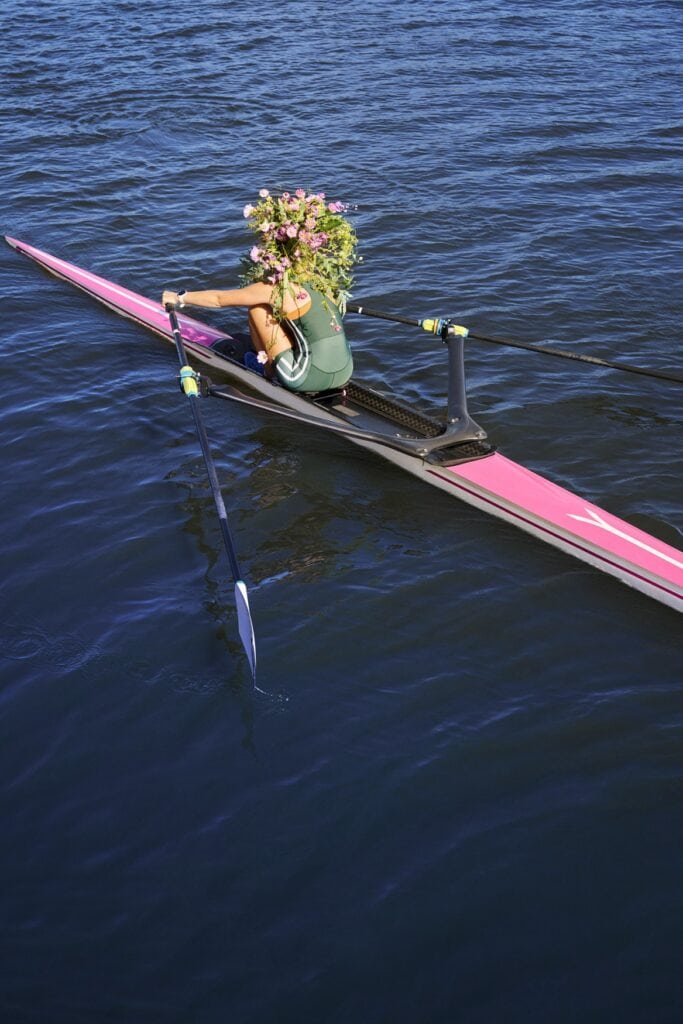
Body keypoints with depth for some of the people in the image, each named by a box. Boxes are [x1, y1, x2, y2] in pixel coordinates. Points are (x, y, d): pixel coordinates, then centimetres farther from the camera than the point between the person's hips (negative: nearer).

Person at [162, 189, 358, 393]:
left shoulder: (276, 288, -8)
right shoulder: (321, 280, 9)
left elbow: (219, 299, 4)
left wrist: (180, 298, 19)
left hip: (311, 379, -6)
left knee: (257, 307, 7)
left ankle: (268, 369, 21)